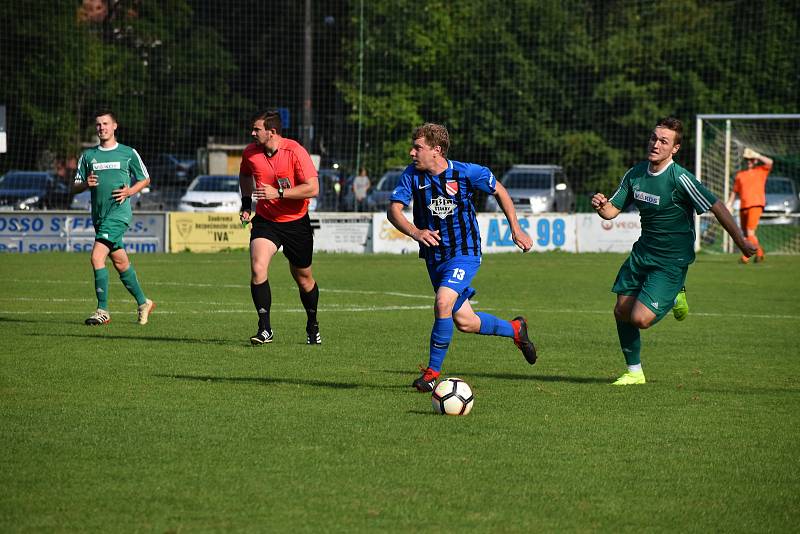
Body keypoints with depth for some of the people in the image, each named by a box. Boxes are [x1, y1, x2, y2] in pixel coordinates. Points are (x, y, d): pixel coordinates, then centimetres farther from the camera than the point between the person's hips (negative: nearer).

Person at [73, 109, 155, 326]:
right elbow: (75, 187, 12)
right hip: (99, 215, 5)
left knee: (97, 257, -19)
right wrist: (86, 184, -10)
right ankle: (143, 303, 29)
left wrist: (130, 191, -6)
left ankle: (103, 311, -14)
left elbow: (145, 179, 13)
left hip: (119, 213, -5)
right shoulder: (88, 155, 11)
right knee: (120, 261, 13)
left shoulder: (128, 153, 2)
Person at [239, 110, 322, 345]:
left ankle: (312, 326, 36)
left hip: (296, 222, -2)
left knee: (304, 278, 11)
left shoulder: (295, 151, -19)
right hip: (265, 220, 2)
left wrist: (279, 193, -30)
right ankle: (264, 328, -16)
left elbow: (313, 188, -23)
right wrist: (246, 202, 6)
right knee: (258, 268, -21)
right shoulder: (250, 152, -6)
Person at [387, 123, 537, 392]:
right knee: (465, 322, 9)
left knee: (442, 304, -26)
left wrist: (516, 229, 3)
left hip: (465, 252, -5)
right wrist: (414, 232, -34)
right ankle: (515, 329, 37)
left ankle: (432, 372, -13)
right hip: (434, 256, 5)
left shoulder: (467, 172, -13)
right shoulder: (412, 175, -7)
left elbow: (499, 191, 4)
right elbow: (394, 210, -15)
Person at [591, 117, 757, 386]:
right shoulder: (635, 173, -1)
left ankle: (674, 297, 17)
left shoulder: (680, 179, -21)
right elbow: (612, 211, 4)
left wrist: (741, 242, -18)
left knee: (640, 319, -15)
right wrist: (600, 205, -19)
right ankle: (634, 372, 25)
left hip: (672, 260, -6)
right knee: (622, 312, 6)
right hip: (642, 252, 6)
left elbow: (716, 207, -19)